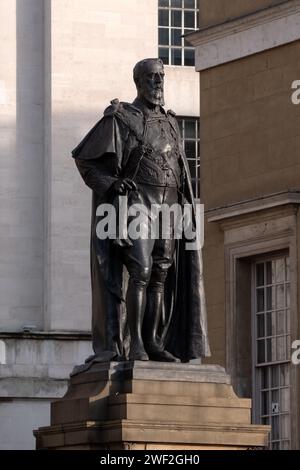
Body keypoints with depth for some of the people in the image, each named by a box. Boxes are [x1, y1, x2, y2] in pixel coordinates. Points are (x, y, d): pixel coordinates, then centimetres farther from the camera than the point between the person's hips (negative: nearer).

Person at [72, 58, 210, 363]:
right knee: (140, 271, -16)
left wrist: (185, 208, 13)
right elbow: (84, 158, -1)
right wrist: (111, 185, -15)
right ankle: (133, 344, -16)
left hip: (167, 206, 6)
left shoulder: (168, 123, 17)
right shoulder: (120, 118, -1)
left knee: (161, 273, 2)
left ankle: (154, 342, 4)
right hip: (136, 203, -6)